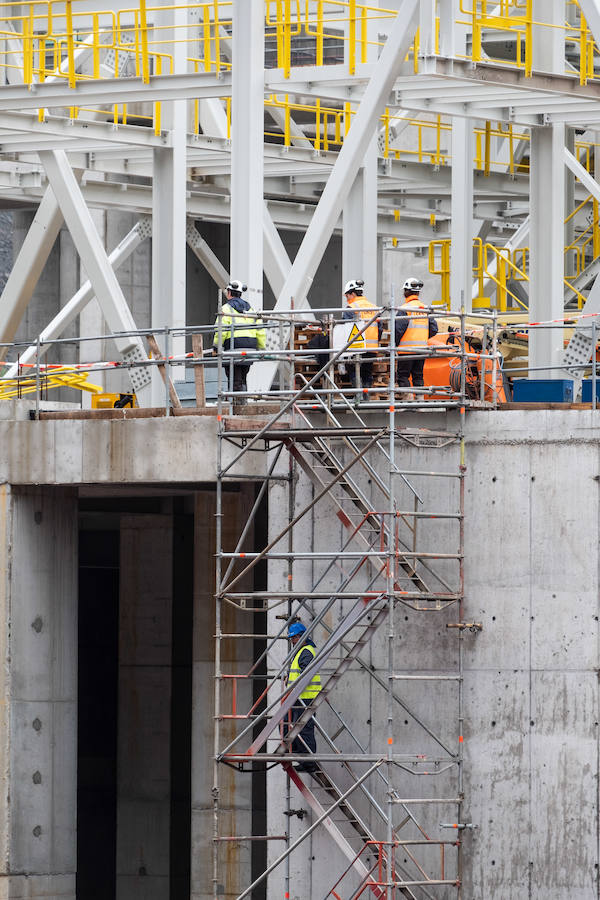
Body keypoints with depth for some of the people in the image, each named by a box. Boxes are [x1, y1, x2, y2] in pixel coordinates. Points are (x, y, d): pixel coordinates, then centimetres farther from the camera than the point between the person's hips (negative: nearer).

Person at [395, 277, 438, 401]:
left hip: (407, 348, -6)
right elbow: (434, 330, 9)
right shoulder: (426, 309, 8)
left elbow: (398, 330, -15)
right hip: (422, 349, 6)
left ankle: (408, 396, -12)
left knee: (402, 375, 0)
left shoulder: (405, 308, -11)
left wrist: (395, 344, 0)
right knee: (418, 375, 12)